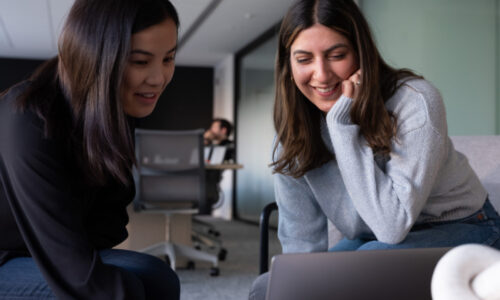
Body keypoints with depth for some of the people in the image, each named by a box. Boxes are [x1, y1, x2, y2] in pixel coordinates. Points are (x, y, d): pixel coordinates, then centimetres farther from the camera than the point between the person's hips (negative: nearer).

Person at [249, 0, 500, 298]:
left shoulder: (415, 101, -26)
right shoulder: (293, 134, -11)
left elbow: (392, 226, -32)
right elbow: (300, 239, -6)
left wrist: (343, 124, -33)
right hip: (371, 240, 5)